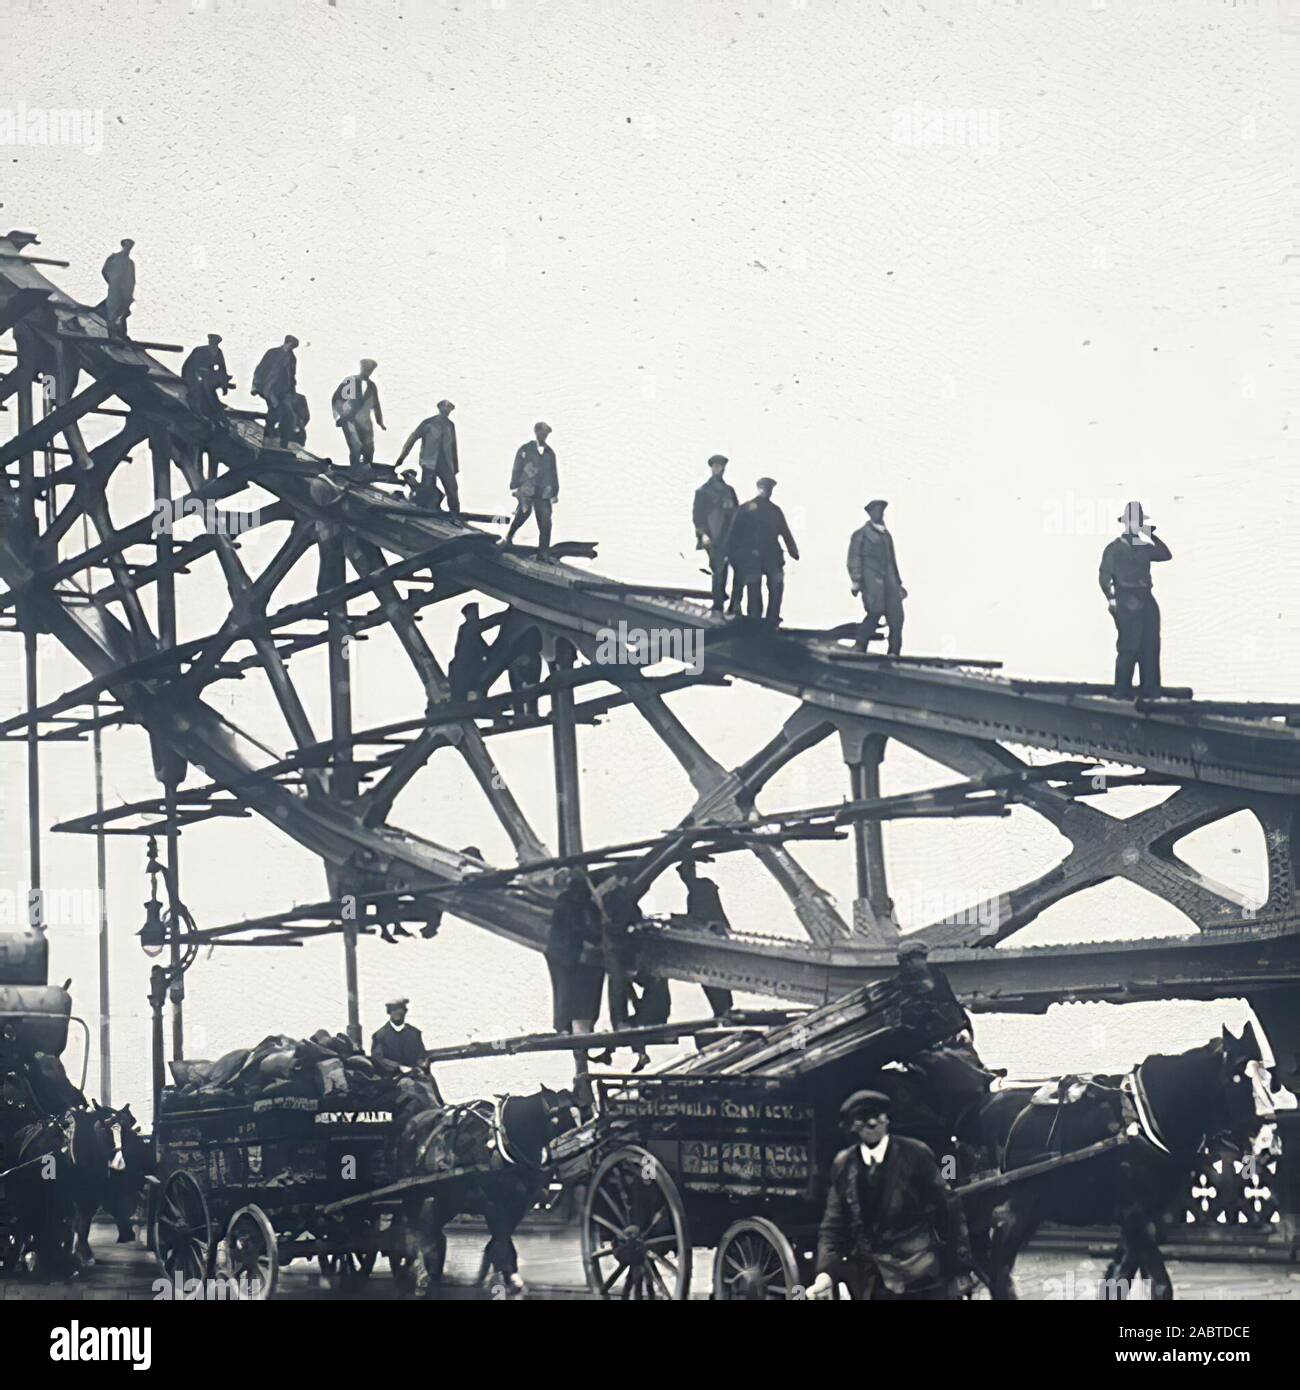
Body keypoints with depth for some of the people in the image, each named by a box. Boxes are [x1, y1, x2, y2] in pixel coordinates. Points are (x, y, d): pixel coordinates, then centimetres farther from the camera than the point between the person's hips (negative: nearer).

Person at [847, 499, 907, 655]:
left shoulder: (886, 536, 25)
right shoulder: (861, 534, 7)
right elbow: (854, 559, 1)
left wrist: (898, 583, 26)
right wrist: (856, 581, -9)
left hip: (888, 580, 6)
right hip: (871, 579, -6)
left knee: (896, 616, -6)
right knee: (876, 611, -20)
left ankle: (894, 653, -2)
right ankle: (860, 647, -10)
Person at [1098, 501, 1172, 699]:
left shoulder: (1143, 547, 17)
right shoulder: (1115, 548, -1)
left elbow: (1166, 555, 18)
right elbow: (1104, 576, -4)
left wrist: (1152, 536, 11)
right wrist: (1112, 599, -13)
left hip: (1146, 601, 6)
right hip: (1127, 603, -6)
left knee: (1151, 647, 5)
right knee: (1129, 647, -9)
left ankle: (1149, 690, 10)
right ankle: (1123, 692, -4)